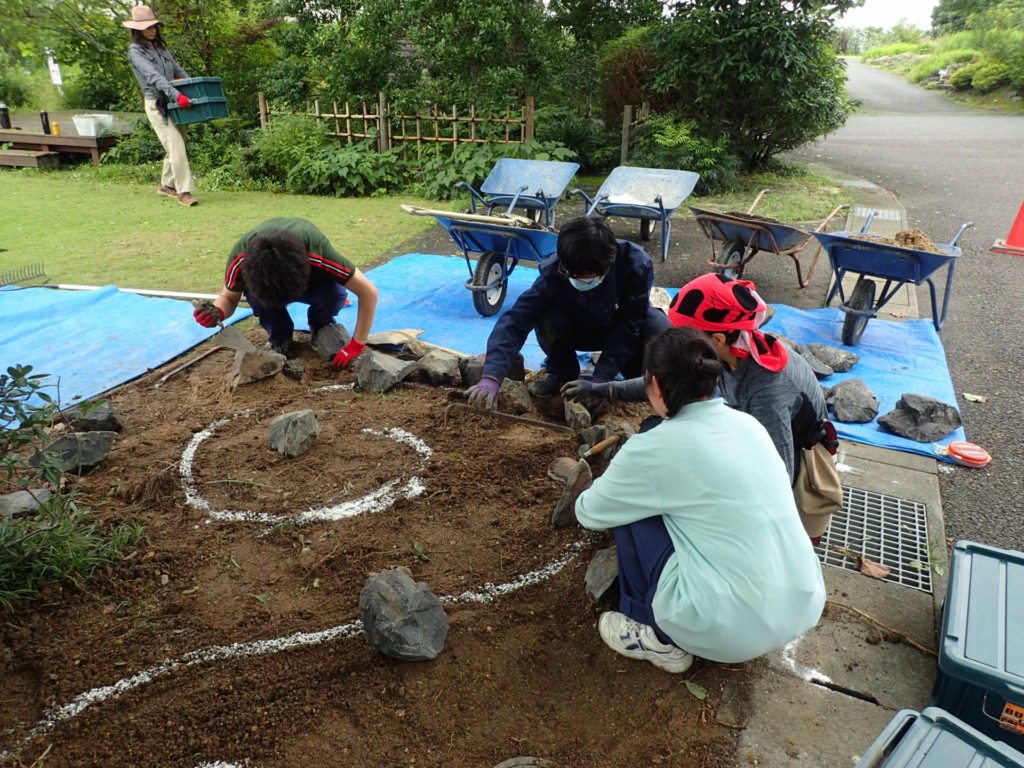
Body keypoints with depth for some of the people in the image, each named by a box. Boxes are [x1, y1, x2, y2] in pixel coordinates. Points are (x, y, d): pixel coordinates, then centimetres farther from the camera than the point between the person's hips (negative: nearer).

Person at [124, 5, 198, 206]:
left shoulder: (161, 48, 19)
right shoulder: (135, 50, -3)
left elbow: (178, 71, 17)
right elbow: (153, 76, -18)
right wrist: (176, 95, -30)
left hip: (174, 102, 7)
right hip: (156, 103, -7)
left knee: (176, 146, 10)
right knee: (176, 146, -15)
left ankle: (166, 185, 25)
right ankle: (184, 191, -14)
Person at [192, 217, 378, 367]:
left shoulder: (318, 251, -44)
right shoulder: (242, 257, -37)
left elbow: (369, 292, -37)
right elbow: (229, 297, -17)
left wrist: (355, 346, -36)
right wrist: (217, 311, -42)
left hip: (312, 280, -1)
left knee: (335, 293, -35)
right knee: (253, 293, -34)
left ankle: (321, 327, 0)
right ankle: (279, 338, -3)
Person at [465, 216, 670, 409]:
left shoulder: (637, 265, -34)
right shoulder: (553, 272, -32)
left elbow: (629, 325, -27)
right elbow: (515, 321, -37)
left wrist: (600, 381, -31)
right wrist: (491, 378, -49)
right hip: (580, 329, 1)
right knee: (548, 320, -33)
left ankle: (636, 377, 2)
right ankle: (562, 374, -1)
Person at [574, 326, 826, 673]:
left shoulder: (655, 447, -13)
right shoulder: (747, 423, 5)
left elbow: (589, 513, 4)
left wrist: (584, 497, 27)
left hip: (729, 628, -7)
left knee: (630, 510, 6)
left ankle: (659, 639, 17)